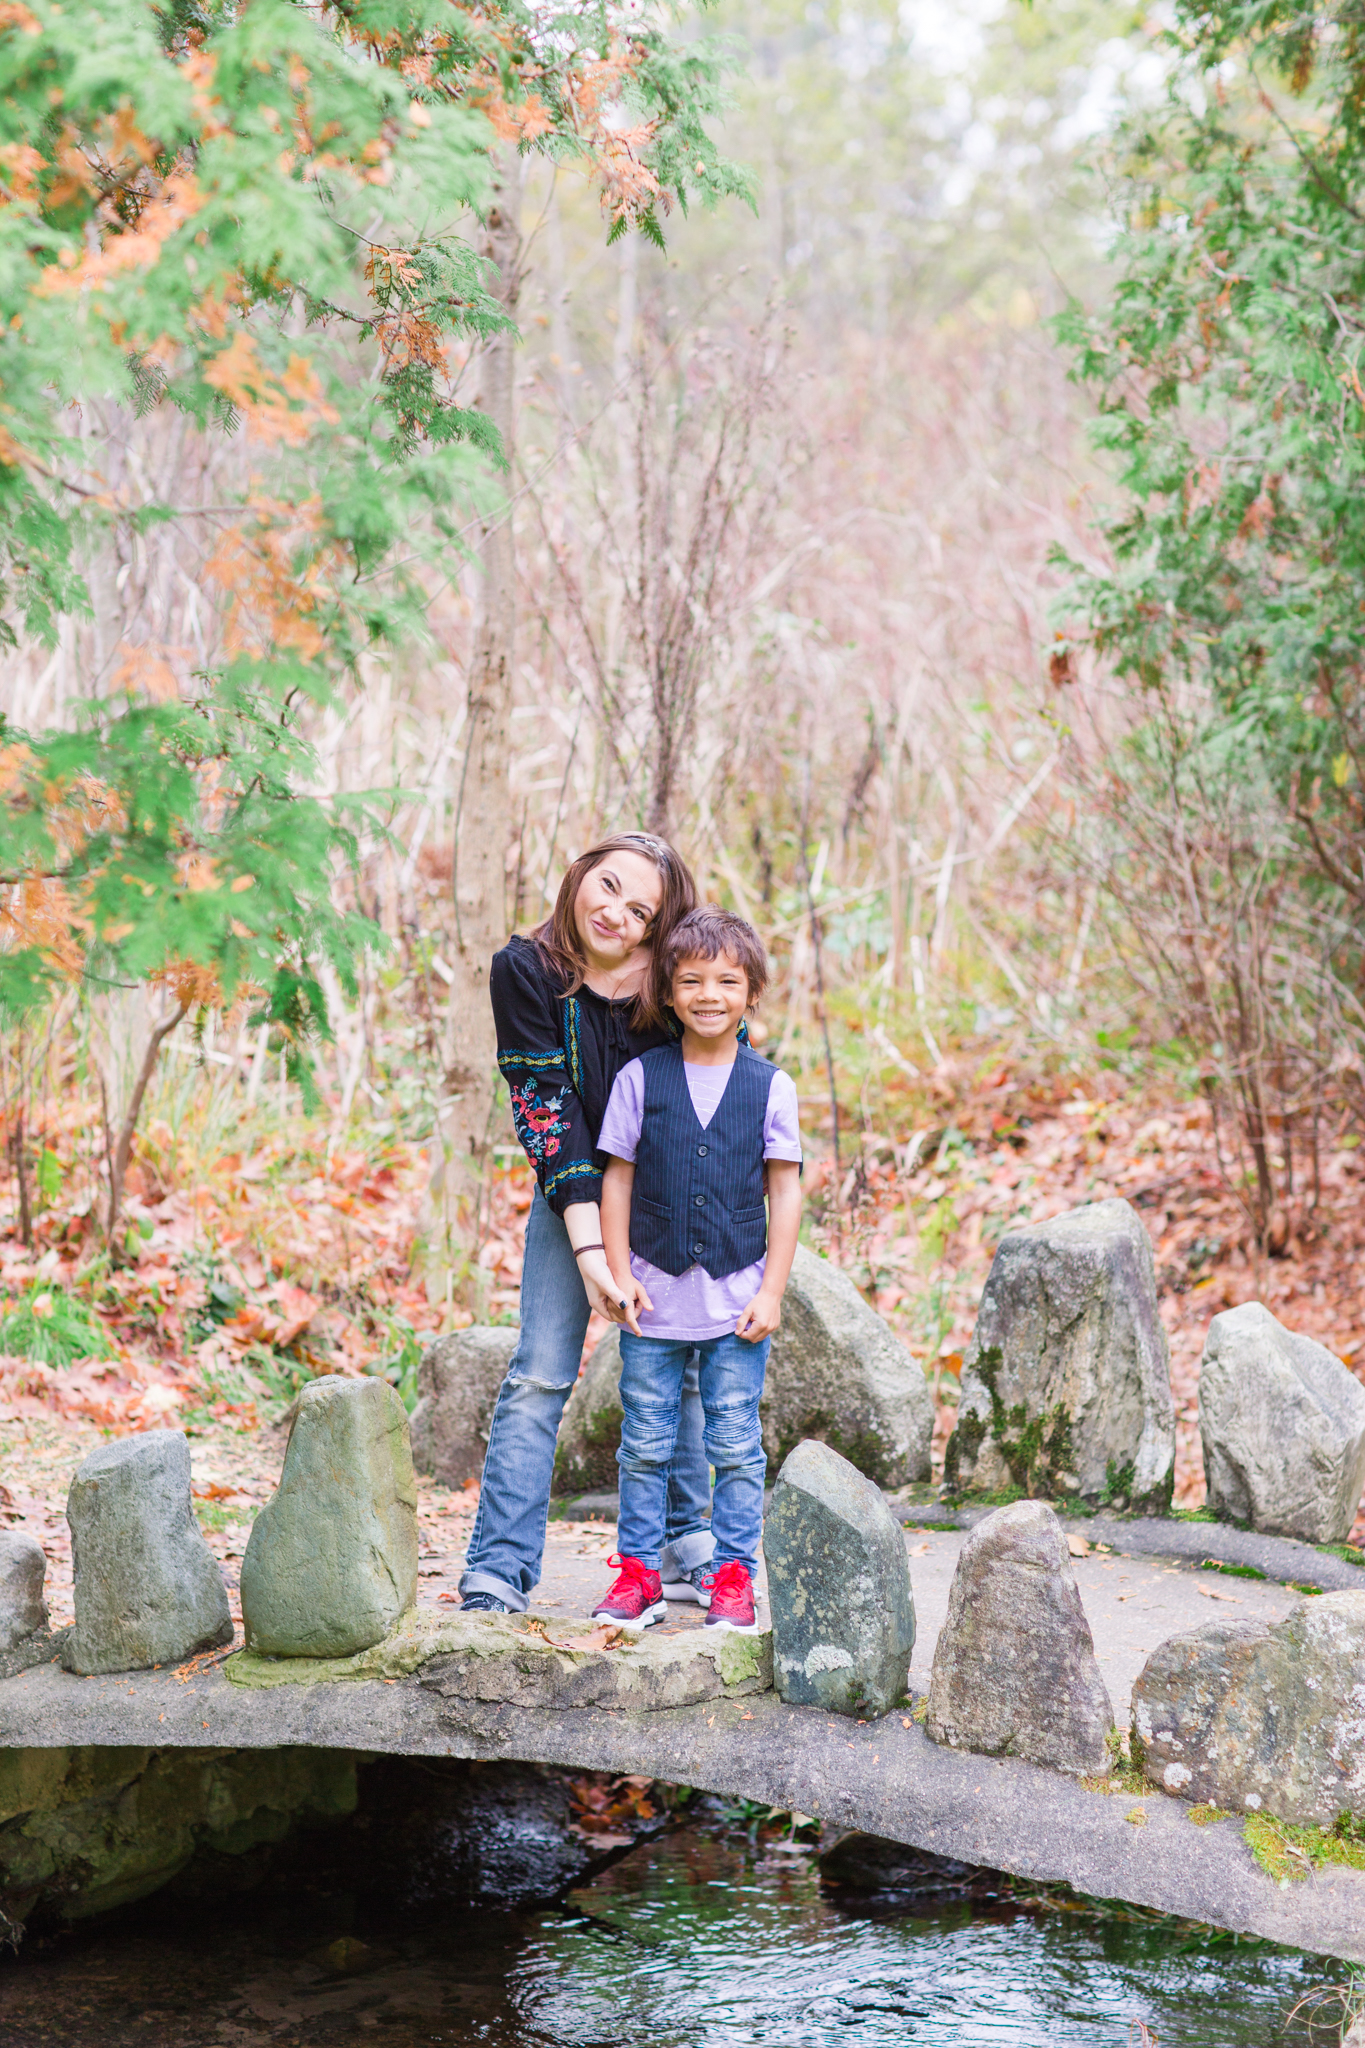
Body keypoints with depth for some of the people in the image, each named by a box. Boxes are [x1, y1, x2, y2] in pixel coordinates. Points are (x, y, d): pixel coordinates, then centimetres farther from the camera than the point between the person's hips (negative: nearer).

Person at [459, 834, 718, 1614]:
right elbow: (546, 1111, -19)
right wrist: (589, 1248, -24)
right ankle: (497, 1570, -10)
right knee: (540, 1375, -9)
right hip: (574, 1194, -2)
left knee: (679, 1369, 6)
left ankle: (687, 1549, 21)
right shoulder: (527, 972, -16)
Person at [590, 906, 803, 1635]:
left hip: (737, 1299, 0)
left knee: (736, 1446, 3)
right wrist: (619, 1272, -3)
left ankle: (733, 1577, 12)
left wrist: (771, 1292, -3)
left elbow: (785, 1192, 2)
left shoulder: (770, 1087, 0)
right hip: (654, 1299, 1)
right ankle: (637, 1574, 16)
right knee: (645, 1444, 6)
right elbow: (617, 1178, 4)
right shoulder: (640, 1077, 1)